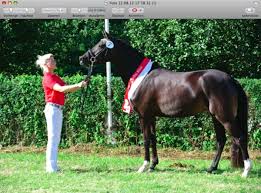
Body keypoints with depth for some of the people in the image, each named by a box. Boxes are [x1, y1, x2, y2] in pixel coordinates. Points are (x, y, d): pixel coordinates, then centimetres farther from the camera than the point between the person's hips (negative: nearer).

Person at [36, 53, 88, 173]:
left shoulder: (55, 77, 18)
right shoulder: (48, 78, -11)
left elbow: (67, 89, 16)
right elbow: (61, 89, -25)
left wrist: (80, 86, 2)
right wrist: (78, 85, -30)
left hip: (58, 109, 10)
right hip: (52, 108, -10)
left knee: (56, 138, 10)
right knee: (53, 138, -10)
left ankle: (53, 166, 14)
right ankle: (51, 167, -10)